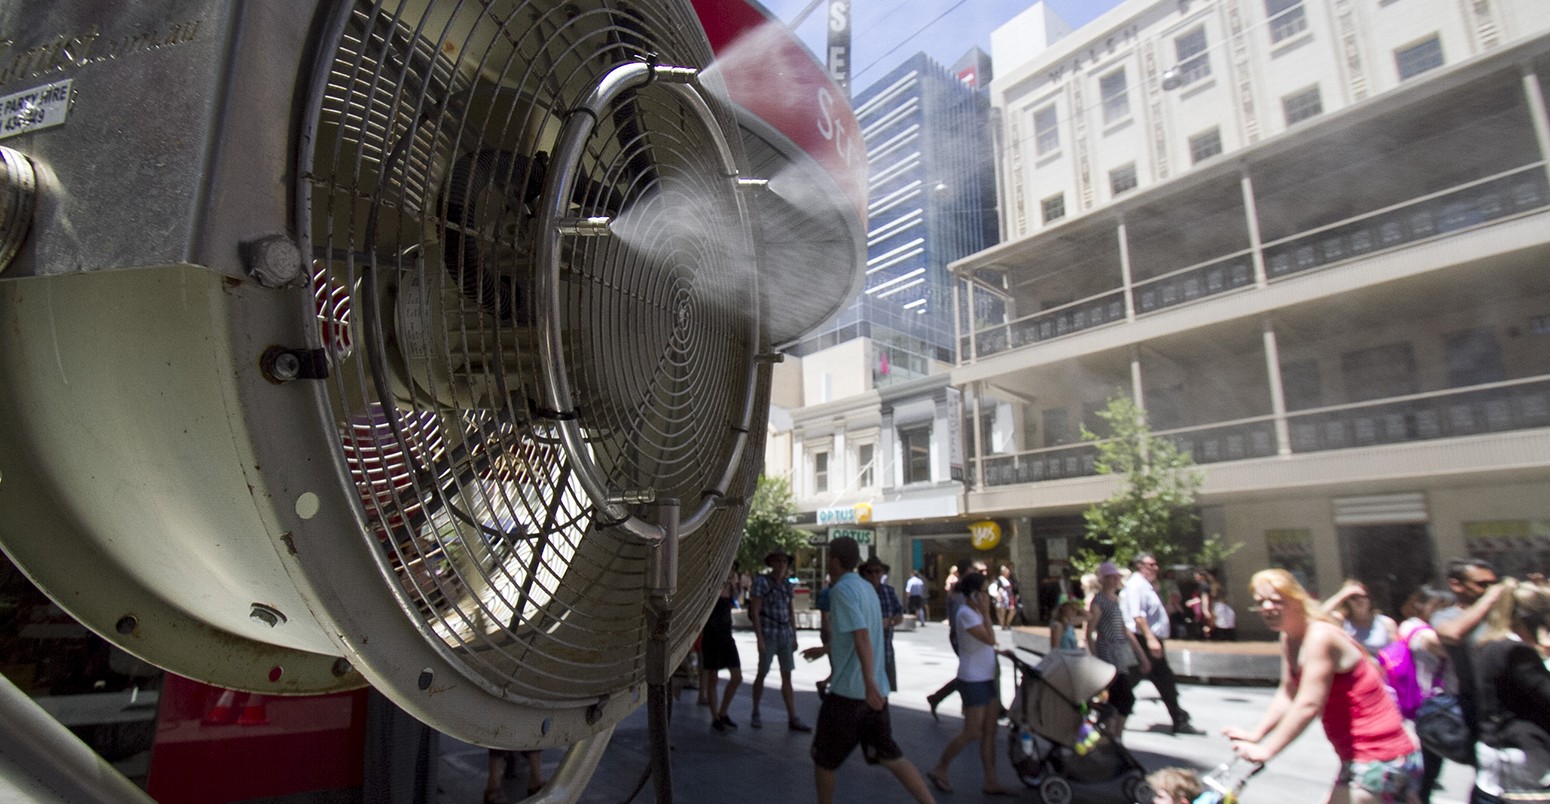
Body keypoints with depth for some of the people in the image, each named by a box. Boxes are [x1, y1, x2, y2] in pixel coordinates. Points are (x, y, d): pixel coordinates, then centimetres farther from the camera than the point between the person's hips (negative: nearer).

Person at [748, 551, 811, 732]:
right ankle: (755, 714, 22)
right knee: (762, 674, 6)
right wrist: (759, 639, -17)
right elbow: (754, 612, -12)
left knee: (787, 676, 3)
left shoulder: (787, 584, 10)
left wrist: (794, 637, 12)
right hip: (768, 635, -5)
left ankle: (793, 719, 4)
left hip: (785, 635, 5)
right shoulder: (761, 581, -8)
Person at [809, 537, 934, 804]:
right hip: (874, 689, 8)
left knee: (822, 759, 10)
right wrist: (826, 649, 38)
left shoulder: (842, 589, -13)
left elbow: (861, 636, -25)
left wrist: (869, 682, -31)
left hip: (848, 690, -8)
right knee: (889, 756, 13)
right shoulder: (867, 588, 13)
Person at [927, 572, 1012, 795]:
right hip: (973, 680, -9)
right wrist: (986, 612, -16)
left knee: (989, 732, 10)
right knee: (972, 733, -3)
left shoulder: (976, 612, 12)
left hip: (987, 678, 9)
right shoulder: (966, 613, -17)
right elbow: (990, 639, -20)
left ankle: (991, 781, 17)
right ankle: (939, 770, 12)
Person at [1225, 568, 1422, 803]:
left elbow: (1308, 705, -29)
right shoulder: (1289, 639, 5)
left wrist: (1265, 750, -27)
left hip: (1376, 759, -9)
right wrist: (1255, 734, -6)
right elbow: (1287, 695, 5)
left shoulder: (1320, 637, -23)